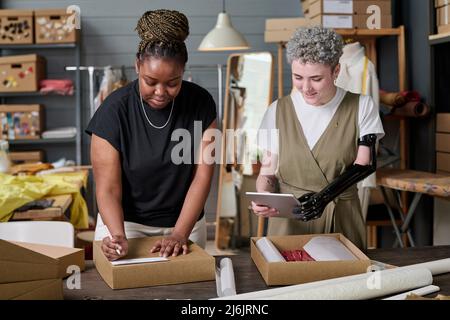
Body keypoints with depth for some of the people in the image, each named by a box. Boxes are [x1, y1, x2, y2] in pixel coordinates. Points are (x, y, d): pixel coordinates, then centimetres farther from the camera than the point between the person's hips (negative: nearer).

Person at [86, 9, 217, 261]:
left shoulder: (200, 103, -11)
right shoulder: (114, 111, -17)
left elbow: (202, 176, -11)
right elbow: (108, 189, -18)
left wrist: (180, 234, -21)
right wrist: (118, 235, -36)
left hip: (185, 221, 2)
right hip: (125, 222, -2)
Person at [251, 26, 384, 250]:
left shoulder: (361, 107, 2)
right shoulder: (278, 111, 4)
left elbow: (362, 166, -4)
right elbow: (268, 172, 6)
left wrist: (324, 196, -21)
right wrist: (263, 195, -16)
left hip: (343, 220, 0)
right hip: (289, 220, 1)